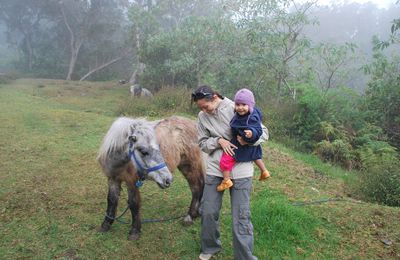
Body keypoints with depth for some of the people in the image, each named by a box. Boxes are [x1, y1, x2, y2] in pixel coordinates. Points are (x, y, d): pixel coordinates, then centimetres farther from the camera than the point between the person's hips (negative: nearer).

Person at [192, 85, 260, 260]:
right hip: (214, 169, 4)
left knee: (240, 216, 1)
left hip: (240, 169, -4)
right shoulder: (202, 116, 1)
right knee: (208, 212, 12)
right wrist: (218, 141, -14)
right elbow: (202, 143, 5)